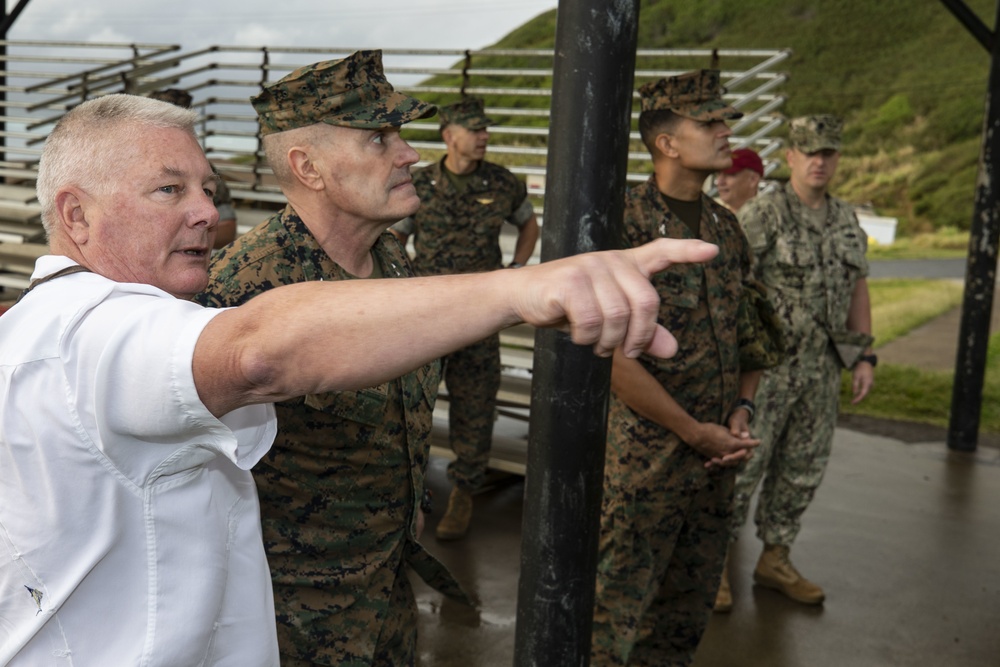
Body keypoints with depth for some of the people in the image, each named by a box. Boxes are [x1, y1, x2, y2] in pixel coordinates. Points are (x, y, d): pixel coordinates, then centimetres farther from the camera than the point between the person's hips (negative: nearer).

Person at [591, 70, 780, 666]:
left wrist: (743, 410, 1)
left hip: (718, 456, 7)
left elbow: (751, 331, 17)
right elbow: (612, 354, -19)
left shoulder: (726, 226, 10)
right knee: (618, 608, 3)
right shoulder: (625, 224, -14)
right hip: (646, 454, -7)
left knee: (690, 607, 18)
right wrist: (695, 432, -14)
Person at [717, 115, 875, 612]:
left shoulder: (847, 221, 11)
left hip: (821, 367, 7)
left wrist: (865, 355, 10)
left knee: (803, 469, 13)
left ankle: (775, 559, 27)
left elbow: (857, 288, 15)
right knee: (741, 465, -2)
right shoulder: (760, 216, -9)